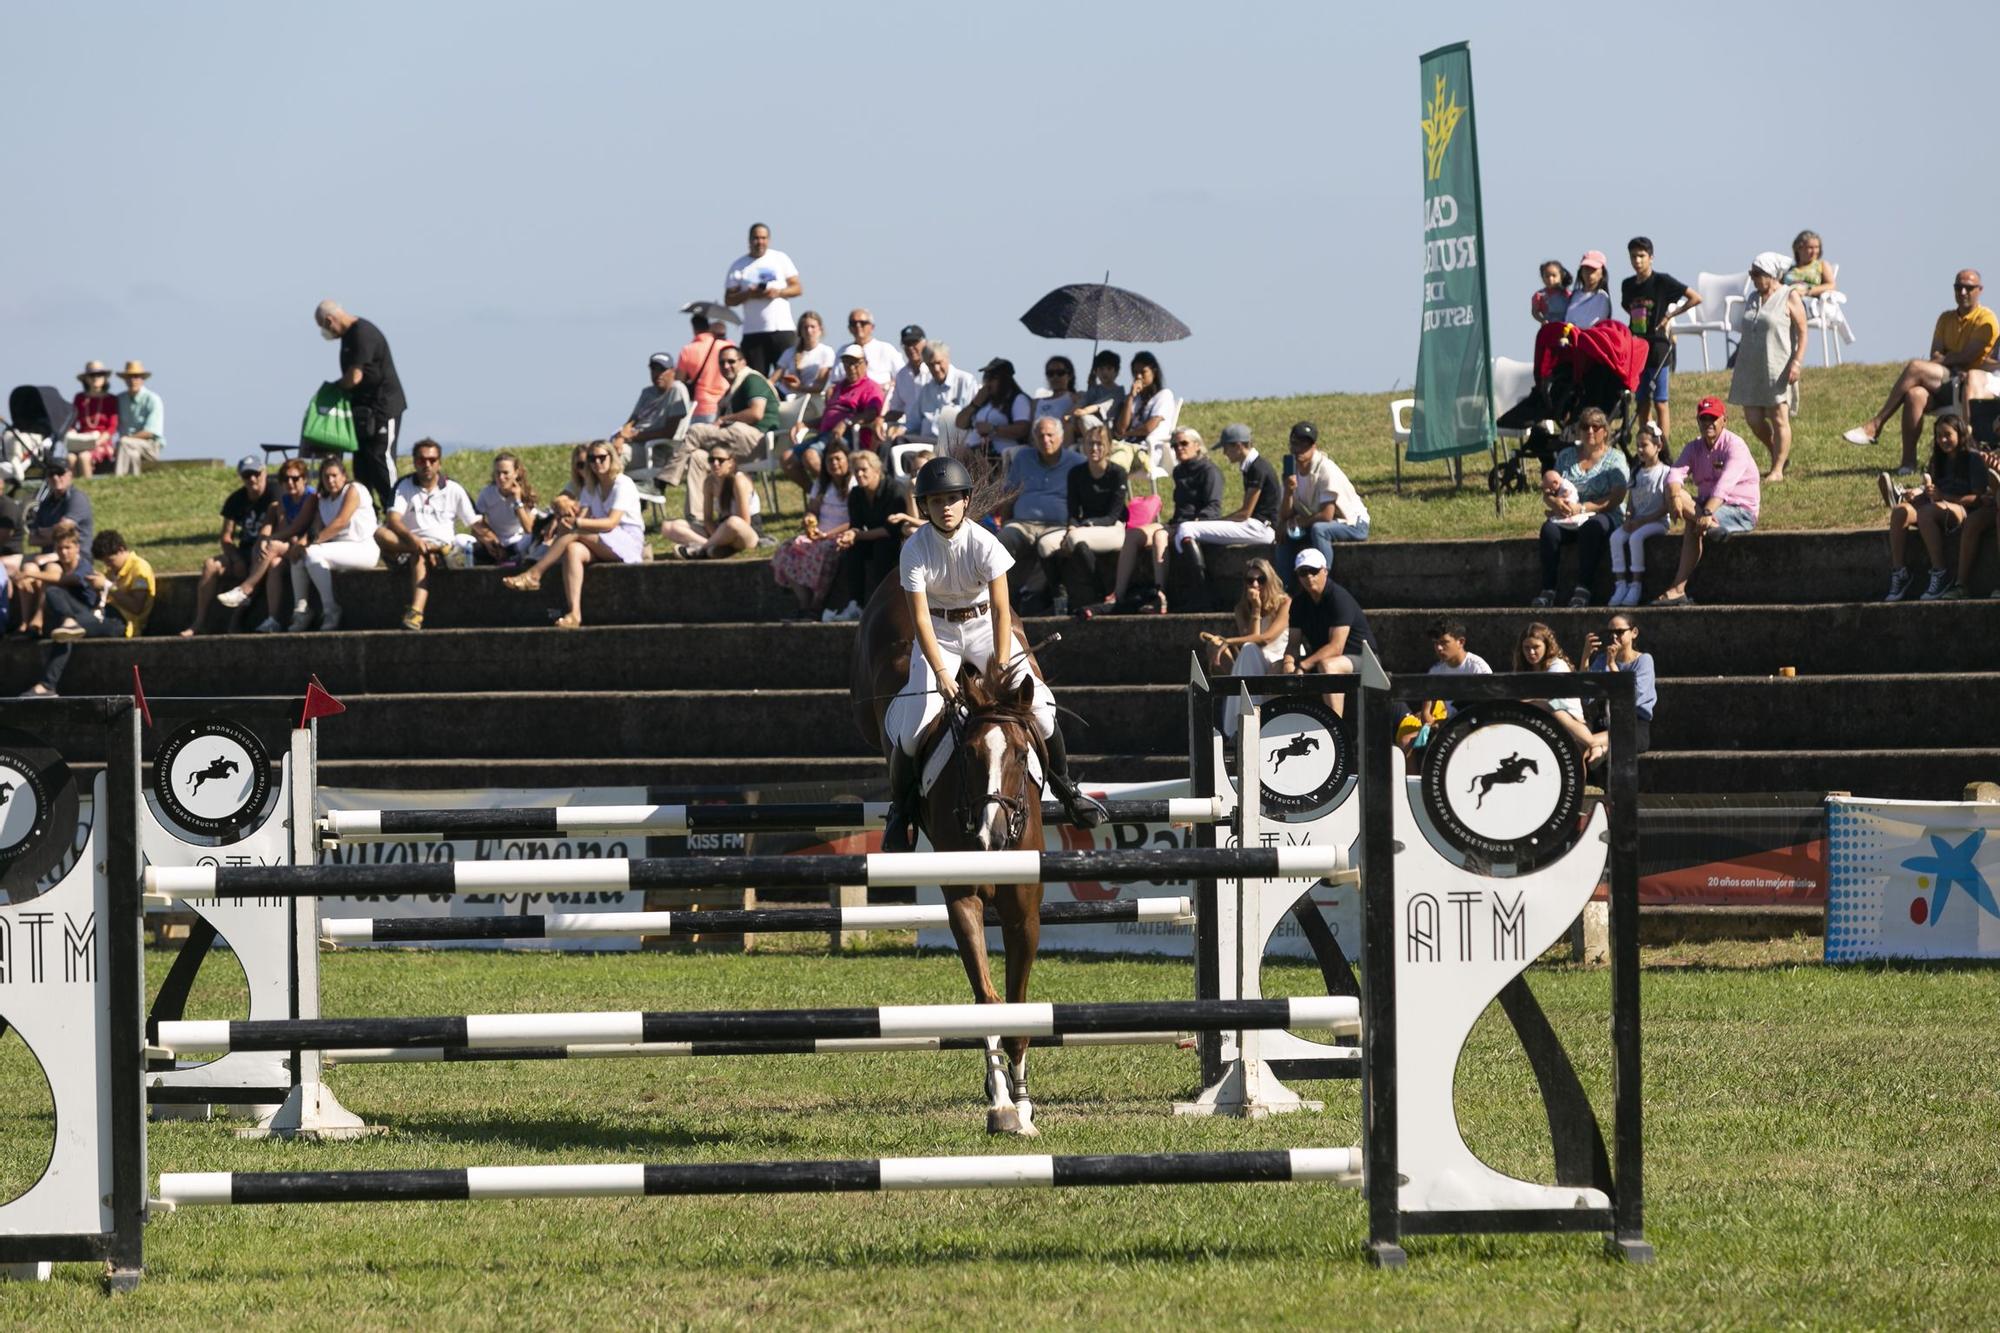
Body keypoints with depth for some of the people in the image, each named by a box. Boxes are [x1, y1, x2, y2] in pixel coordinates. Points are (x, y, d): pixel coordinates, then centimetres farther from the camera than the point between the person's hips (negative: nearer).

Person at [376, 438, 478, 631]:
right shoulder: (404, 487, 10)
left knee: (419, 558, -39)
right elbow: (393, 520, -7)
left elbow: (476, 524, 8)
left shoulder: (453, 490, 12)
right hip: (406, 547, 2)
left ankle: (415, 612, -55)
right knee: (380, 534, -29)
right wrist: (413, 539, -27)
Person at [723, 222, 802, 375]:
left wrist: (778, 292, -12)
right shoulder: (739, 266, 8)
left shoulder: (781, 259, 9)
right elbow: (729, 299, 5)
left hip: (783, 329, 0)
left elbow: (797, 288, 7)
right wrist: (749, 294, -13)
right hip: (753, 332, 0)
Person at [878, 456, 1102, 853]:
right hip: (938, 632, 0)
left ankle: (1066, 790, 8)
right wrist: (940, 672, -28)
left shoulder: (984, 544, -19)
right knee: (914, 722, -16)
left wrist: (1001, 670, -27)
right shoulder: (915, 550, -18)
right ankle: (901, 807, 7)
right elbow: (920, 617, -19)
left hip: (984, 624, 0)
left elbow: (1001, 610, -20)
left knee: (1038, 705, -13)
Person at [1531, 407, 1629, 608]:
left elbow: (1616, 498, -10)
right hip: (1569, 519, 4)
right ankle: (1547, 590, -33)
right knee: (1549, 528, -29)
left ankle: (1583, 590, -40)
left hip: (1605, 516, -4)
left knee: (1591, 527, -38)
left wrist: (1582, 508, -20)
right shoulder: (1566, 457, 15)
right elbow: (1547, 492, 11)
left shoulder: (1615, 459, 2)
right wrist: (1555, 502, -15)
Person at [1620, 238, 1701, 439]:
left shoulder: (1662, 281, -8)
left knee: (1659, 403, -6)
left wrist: (1670, 316, -9)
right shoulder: (1628, 285, 9)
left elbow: (1696, 298, -8)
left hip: (1658, 348, -6)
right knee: (1642, 403, 8)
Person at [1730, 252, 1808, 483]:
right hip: (1752, 369, 7)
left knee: (1779, 418, -5)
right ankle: (1779, 453, 25)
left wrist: (1796, 362, -16)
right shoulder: (1753, 299, 16)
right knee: (1753, 418, 2)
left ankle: (1778, 469, -2)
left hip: (1778, 367, -7)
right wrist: (1737, 366, 20)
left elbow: (1802, 333, -7)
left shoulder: (1789, 298, -4)